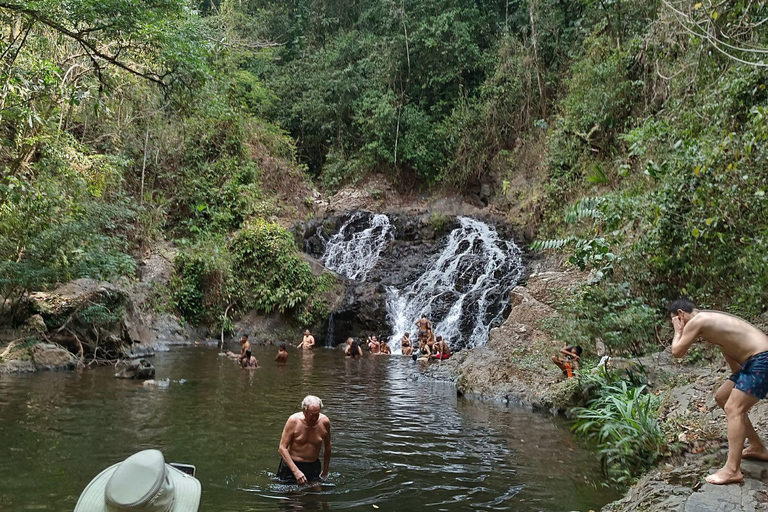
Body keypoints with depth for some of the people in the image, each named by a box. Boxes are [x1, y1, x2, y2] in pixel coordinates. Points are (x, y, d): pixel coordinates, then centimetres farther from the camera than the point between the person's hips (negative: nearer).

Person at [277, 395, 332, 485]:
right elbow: (282, 448, -15)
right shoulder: (293, 421, -16)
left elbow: (327, 447, 8)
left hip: (313, 466, 2)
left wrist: (325, 471, 13)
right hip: (291, 464, -2)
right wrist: (296, 471, -24)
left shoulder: (324, 422, -9)